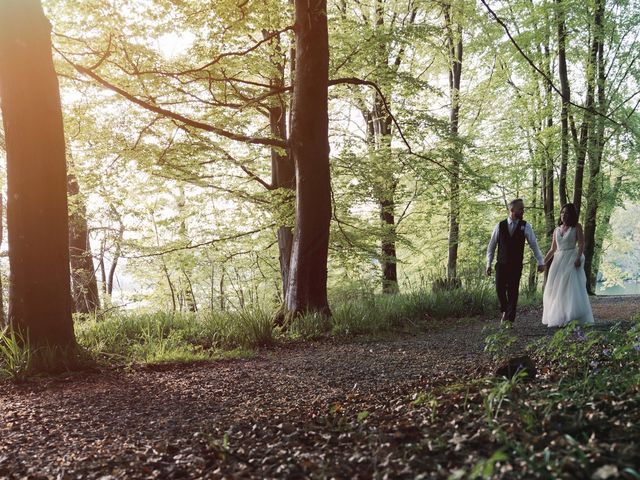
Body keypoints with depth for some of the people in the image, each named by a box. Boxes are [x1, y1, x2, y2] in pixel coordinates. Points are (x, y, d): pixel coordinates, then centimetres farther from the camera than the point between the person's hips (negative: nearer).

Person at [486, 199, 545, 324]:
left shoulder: (525, 226, -1)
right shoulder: (500, 226, 0)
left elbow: (534, 244, -1)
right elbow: (491, 246, 5)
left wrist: (541, 262, -8)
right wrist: (488, 264, 4)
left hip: (516, 266, 0)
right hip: (501, 265, 1)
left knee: (513, 292, -2)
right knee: (500, 289, -1)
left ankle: (510, 319, 8)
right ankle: (505, 311, 26)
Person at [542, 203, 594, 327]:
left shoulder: (577, 227, 3)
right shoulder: (557, 230, 16)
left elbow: (581, 244, -7)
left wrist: (578, 258, -21)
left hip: (571, 260, -5)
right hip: (558, 261, 6)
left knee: (571, 288, -13)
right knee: (555, 290, 3)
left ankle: (571, 317, -17)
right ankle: (556, 318, 8)